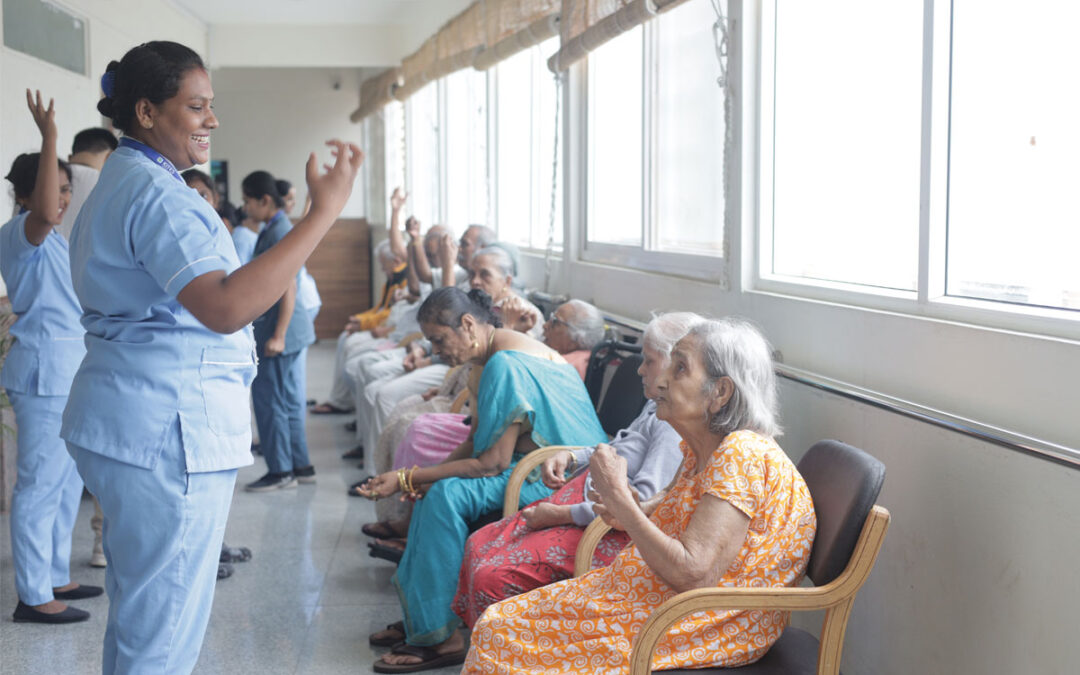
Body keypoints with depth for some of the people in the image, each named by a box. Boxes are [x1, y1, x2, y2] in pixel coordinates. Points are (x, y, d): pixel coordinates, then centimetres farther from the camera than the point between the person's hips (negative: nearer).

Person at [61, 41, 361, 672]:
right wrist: (324, 211, -30)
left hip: (131, 422, 11)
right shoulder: (156, 195, -17)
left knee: (139, 612, 21)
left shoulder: (120, 185, 17)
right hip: (167, 429, -11)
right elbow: (226, 307, -31)